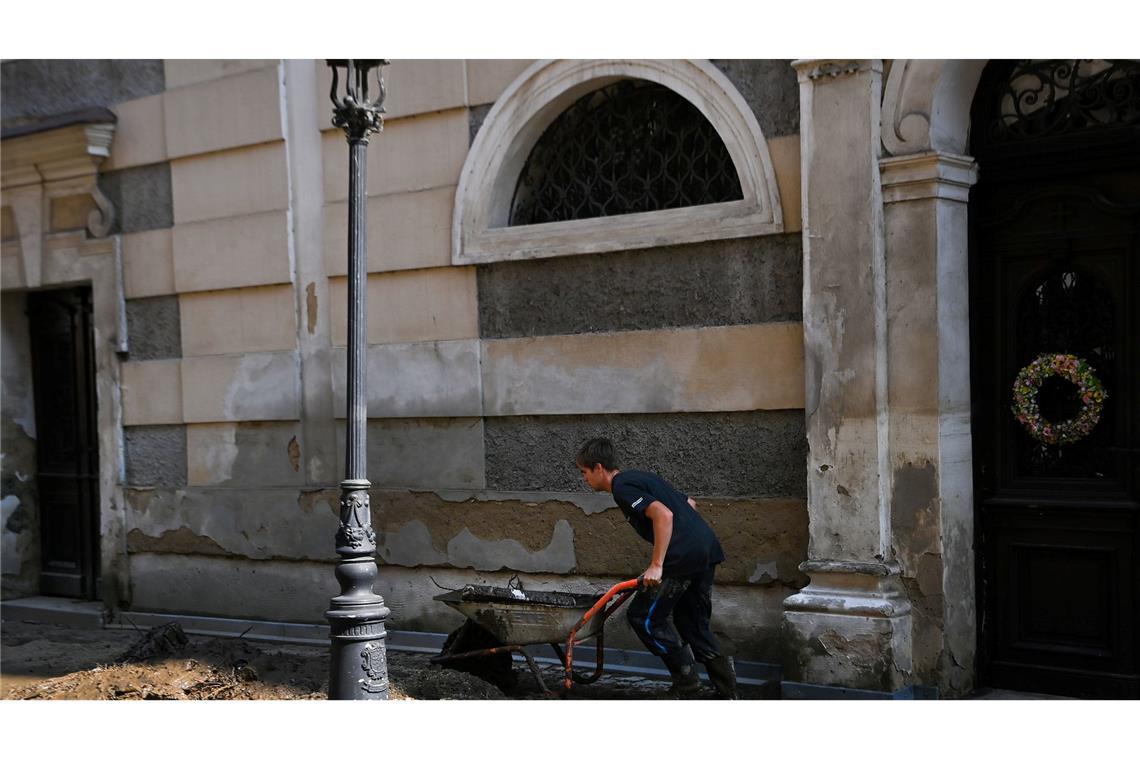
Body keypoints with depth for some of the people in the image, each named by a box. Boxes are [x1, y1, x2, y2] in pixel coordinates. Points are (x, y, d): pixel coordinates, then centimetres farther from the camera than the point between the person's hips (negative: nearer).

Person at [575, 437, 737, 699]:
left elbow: (664, 515, -21)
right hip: (707, 549, 10)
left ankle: (686, 681, 7)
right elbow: (689, 504, 29)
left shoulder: (622, 487, -7)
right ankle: (727, 691, 13)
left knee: (643, 616, 4)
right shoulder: (640, 478, 23)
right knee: (693, 623, 19)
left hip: (684, 555, -10)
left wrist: (656, 565, -20)